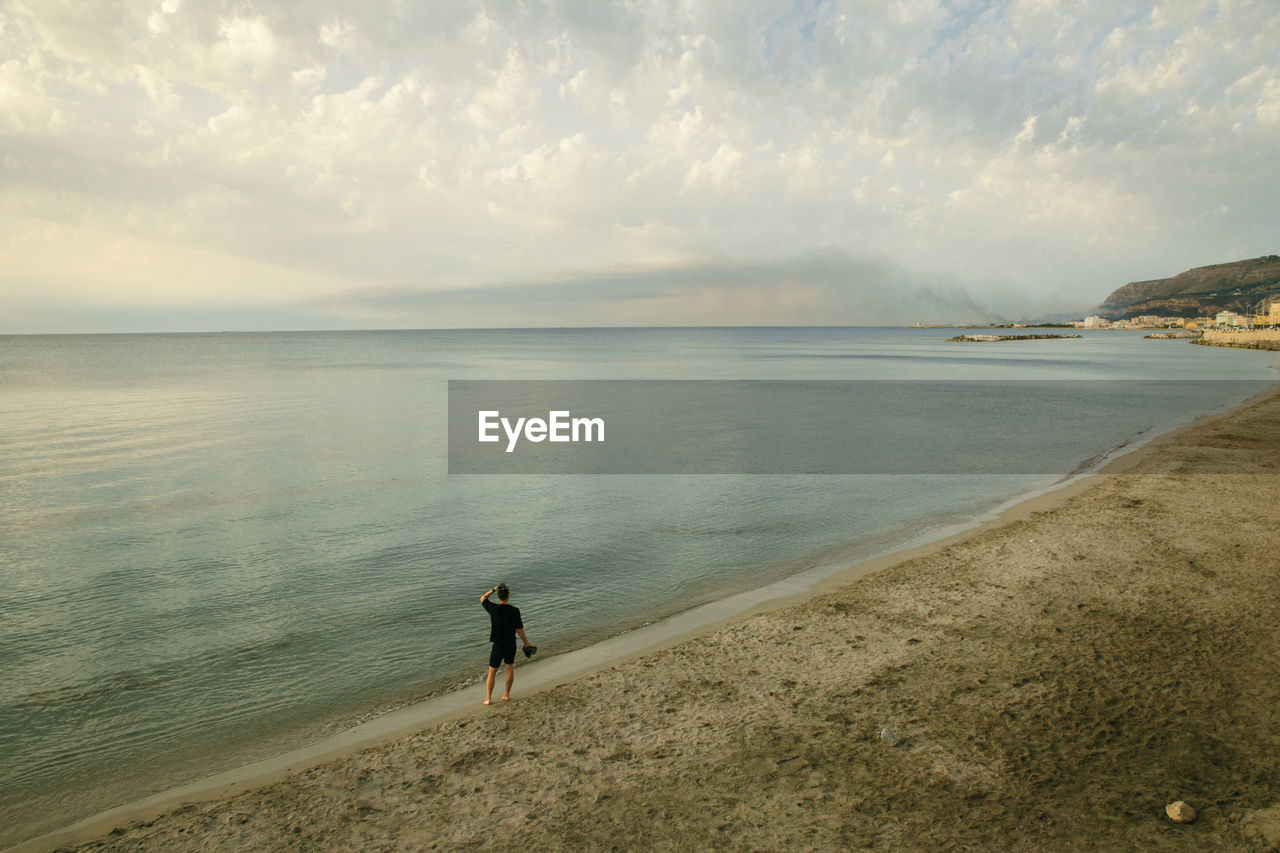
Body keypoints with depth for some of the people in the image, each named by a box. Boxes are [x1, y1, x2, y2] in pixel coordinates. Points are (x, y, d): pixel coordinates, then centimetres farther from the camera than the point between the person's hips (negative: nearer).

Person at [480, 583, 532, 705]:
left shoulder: (493, 608, -13)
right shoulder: (515, 610, -14)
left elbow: (482, 599, 7)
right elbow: (520, 629, -8)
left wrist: (493, 590, 11)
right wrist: (526, 642, 4)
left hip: (498, 646, 0)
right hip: (511, 645, 1)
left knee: (492, 671, 10)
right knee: (509, 668, 17)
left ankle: (488, 698, 12)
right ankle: (507, 695, 23)